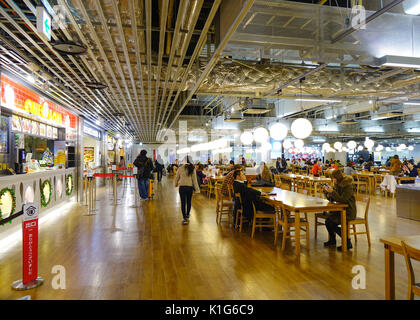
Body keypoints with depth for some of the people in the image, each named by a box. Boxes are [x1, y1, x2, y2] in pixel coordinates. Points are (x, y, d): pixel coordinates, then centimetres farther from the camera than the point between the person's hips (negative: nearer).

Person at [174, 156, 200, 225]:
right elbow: (194, 179, -1)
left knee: (183, 202, 2)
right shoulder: (192, 169, -4)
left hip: (182, 187, -1)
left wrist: (175, 184, 25)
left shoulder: (180, 168, -4)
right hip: (190, 187, 1)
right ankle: (187, 216, 32)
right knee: (189, 202, 17)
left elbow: (177, 177, 7)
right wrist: (196, 188, 5)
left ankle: (185, 218, -3)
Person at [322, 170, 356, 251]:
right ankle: (332, 240, 10)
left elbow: (342, 200, -26)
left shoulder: (348, 186, -17)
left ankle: (348, 243, -4)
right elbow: (331, 199, 11)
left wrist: (332, 192, -28)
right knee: (328, 217, -12)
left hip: (349, 211, -8)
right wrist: (326, 191, -4)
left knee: (331, 223, -21)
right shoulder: (338, 185, 8)